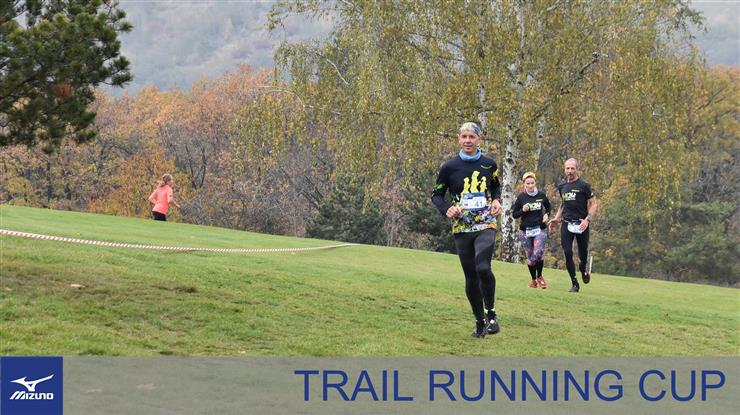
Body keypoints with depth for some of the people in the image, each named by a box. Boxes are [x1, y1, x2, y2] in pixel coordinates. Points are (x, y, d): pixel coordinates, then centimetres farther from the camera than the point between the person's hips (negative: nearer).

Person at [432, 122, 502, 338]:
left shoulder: (489, 164, 5)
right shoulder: (449, 167, 0)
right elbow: (437, 194, 7)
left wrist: (496, 201, 1)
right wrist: (447, 210, -12)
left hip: (486, 225, -1)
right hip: (462, 228, 1)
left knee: (483, 267, -23)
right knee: (471, 277, 5)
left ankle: (490, 312, -4)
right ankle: (480, 321, 19)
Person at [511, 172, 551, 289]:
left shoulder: (541, 195, 0)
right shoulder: (521, 197, -4)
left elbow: (548, 206, 20)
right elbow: (514, 214, 1)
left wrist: (547, 214, 1)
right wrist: (523, 210, -17)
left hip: (540, 229, 0)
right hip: (525, 230, 0)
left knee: (538, 254, -15)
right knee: (530, 256, 5)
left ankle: (539, 276, 9)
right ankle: (533, 279, 25)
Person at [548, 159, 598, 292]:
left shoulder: (584, 186, -4)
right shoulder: (562, 187, 13)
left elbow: (594, 204, -4)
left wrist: (587, 220, -16)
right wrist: (556, 219, 15)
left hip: (581, 225, -4)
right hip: (566, 224, 4)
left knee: (583, 254, 1)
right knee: (567, 254, -6)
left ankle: (583, 268, 38)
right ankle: (575, 284, 5)